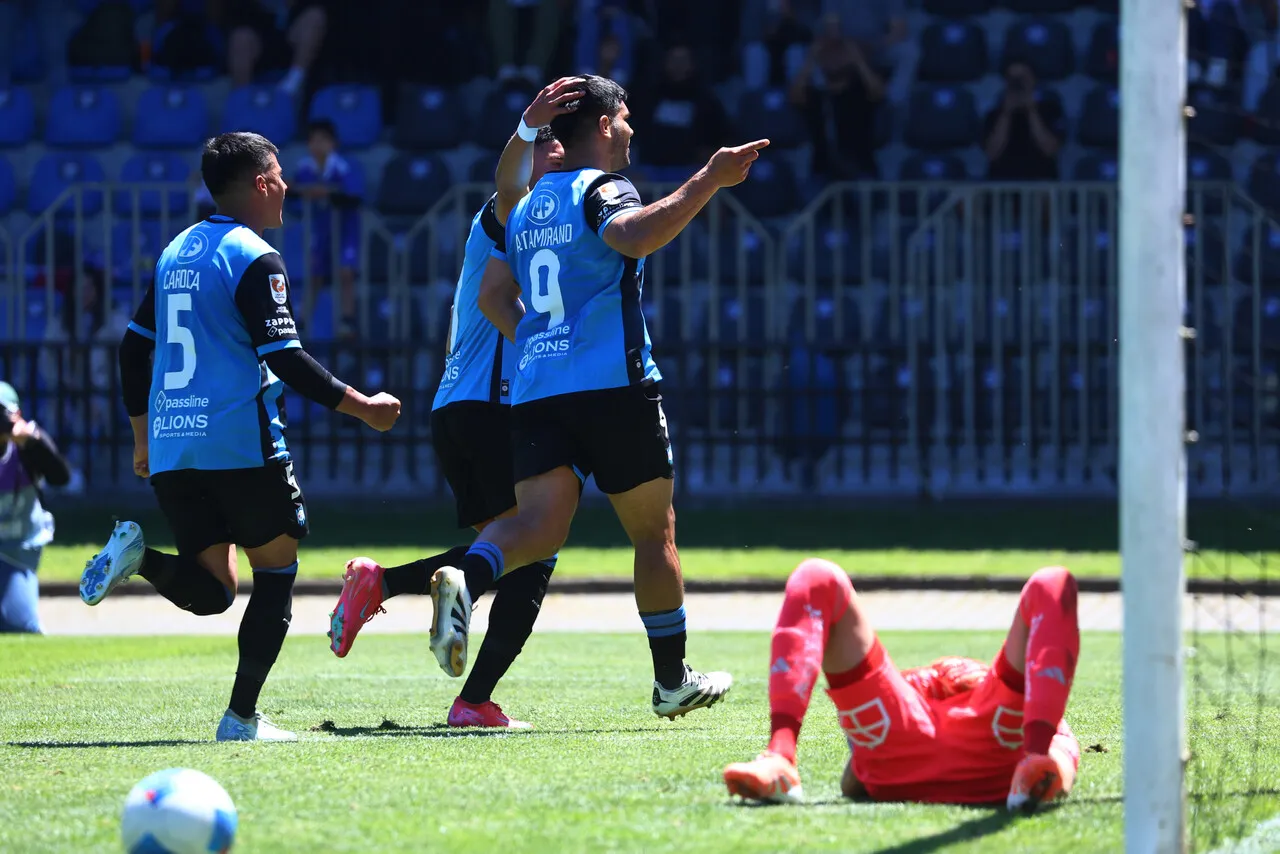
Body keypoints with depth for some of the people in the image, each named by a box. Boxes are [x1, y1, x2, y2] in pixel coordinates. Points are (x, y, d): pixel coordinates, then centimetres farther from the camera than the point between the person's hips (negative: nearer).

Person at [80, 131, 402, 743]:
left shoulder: (176, 253, 16)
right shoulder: (255, 259, -8)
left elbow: (134, 346, 20)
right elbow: (285, 359, -15)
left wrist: (143, 438, 28)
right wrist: (361, 407, -7)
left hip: (171, 450, 7)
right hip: (240, 446, -7)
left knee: (210, 590, 10)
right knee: (276, 574, 8)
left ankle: (138, 555, -18)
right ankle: (243, 717, 1)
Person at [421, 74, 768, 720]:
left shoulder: (528, 206, 20)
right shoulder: (602, 189, -4)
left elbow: (493, 296, 26)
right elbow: (635, 236, -27)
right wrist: (708, 181, -28)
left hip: (533, 393, 6)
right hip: (613, 386, -6)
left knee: (538, 524, -8)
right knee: (654, 531, 8)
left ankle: (465, 580, -40)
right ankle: (672, 679, 16)